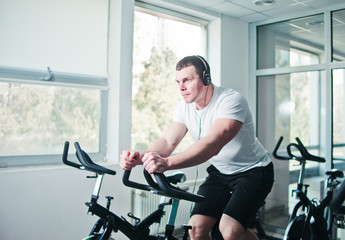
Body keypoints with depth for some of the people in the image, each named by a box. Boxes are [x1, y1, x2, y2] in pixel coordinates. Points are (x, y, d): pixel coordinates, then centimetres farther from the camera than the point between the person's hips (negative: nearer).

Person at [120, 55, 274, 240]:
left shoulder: (231, 100, -27)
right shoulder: (184, 107, -5)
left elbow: (212, 145, -41)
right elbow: (168, 141, -15)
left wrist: (167, 162, -55)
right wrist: (139, 157, -37)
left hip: (252, 171, -6)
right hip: (220, 172, 6)